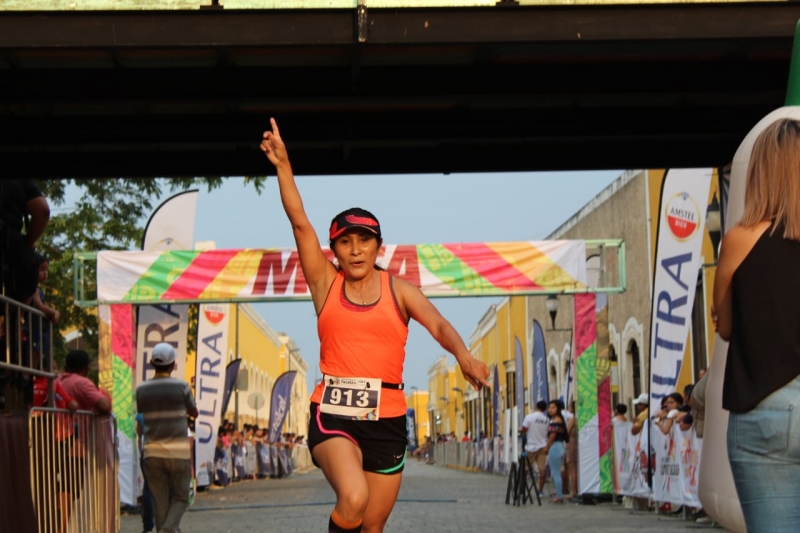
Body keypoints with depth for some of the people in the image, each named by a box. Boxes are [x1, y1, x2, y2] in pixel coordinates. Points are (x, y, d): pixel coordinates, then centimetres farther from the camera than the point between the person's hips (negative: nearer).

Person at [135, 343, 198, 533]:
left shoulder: (141, 390, 1)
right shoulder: (181, 387, -5)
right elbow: (194, 412, 9)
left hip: (152, 453, 2)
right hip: (178, 452, -2)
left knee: (159, 501, 7)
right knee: (180, 497, 8)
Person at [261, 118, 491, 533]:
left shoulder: (398, 289, 6)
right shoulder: (326, 282, 6)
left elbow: (438, 325, -10)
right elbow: (299, 222, -2)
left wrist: (464, 357, -31)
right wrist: (283, 165, -10)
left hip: (386, 420, 2)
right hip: (332, 414, -2)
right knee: (353, 499, -29)